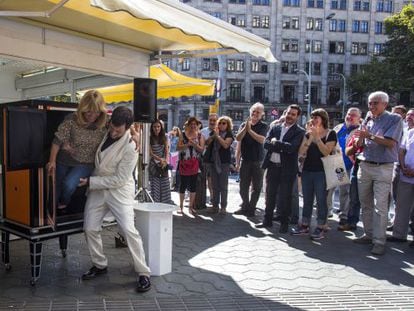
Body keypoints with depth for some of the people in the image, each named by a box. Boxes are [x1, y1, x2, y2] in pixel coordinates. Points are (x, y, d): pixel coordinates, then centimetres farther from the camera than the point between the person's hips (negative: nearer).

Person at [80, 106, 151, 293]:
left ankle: (143, 273, -4)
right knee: (90, 228, 6)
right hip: (97, 187, 6)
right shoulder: (104, 131, -5)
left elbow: (119, 179, -20)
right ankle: (99, 265, 26)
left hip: (119, 190, -6)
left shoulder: (130, 148, -23)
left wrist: (90, 181, -17)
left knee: (128, 229, -15)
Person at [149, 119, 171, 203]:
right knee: (155, 186, -2)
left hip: (163, 164, 2)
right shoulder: (150, 138, -2)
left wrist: (166, 160, -18)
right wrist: (159, 159, -20)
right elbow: (150, 153, -7)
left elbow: (167, 151, 0)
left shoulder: (164, 138, 6)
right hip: (154, 164, -2)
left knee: (165, 186, 3)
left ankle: (165, 204, 10)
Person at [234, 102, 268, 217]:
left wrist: (250, 130, -19)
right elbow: (238, 138, -6)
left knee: (257, 186, 2)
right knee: (243, 185, 7)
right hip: (245, 160, 3)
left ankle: (251, 208, 12)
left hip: (258, 161, -2)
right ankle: (245, 206, 20)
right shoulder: (244, 125, 8)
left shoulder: (263, 126, 0)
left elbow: (262, 140, -16)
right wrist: (246, 127, -18)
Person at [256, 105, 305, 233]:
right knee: (270, 195, 12)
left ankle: (284, 223, 18)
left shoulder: (299, 132, -3)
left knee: (285, 197, 5)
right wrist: (283, 148, -14)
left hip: (287, 168, -4)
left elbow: (291, 147, -18)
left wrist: (275, 143, -11)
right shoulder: (275, 128, 10)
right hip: (272, 166, 4)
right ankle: (267, 220, 25)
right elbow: (266, 144, -3)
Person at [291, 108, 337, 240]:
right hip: (307, 171, 5)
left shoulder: (330, 134, -2)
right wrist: (310, 137, -9)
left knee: (321, 200, -1)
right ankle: (305, 225, 17)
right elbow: (301, 152, 1)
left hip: (321, 172, -5)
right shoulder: (308, 133, 11)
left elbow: (326, 152, -15)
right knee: (307, 200, 10)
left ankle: (320, 228, 5)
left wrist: (316, 137, -15)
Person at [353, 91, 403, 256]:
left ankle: (379, 241, -1)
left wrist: (370, 136, -21)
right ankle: (369, 234, 23)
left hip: (383, 168, -5)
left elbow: (390, 143, -15)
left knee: (380, 207, -7)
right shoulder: (368, 120, 12)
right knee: (365, 204, 11)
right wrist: (359, 141, -9)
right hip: (365, 166, 6)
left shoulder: (394, 119, -3)